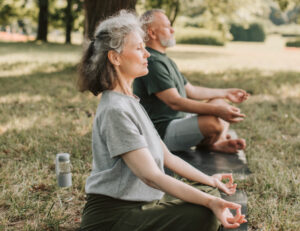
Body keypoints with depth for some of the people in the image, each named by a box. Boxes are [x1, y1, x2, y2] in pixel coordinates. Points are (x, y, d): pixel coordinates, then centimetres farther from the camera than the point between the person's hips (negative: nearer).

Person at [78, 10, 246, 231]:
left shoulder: (130, 102, 12)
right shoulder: (115, 110, -20)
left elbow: (166, 157, 15)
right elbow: (150, 175, -26)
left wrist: (209, 180, 16)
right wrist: (209, 202, -31)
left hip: (137, 203, 10)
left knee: (209, 192, 10)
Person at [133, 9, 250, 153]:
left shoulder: (164, 60, 17)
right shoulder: (152, 62, -19)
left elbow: (190, 90, 24)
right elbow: (174, 101, -27)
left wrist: (226, 93, 24)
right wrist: (216, 110, -31)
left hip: (179, 118, 11)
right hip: (162, 131, -11)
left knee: (220, 103, 16)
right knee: (213, 122, -30)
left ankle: (218, 143, -7)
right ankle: (204, 144, 3)